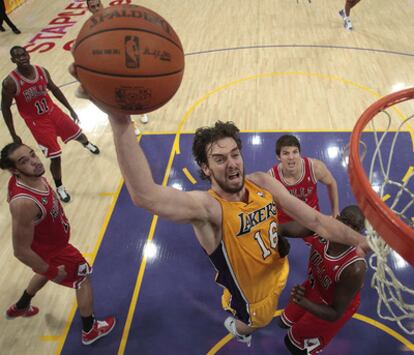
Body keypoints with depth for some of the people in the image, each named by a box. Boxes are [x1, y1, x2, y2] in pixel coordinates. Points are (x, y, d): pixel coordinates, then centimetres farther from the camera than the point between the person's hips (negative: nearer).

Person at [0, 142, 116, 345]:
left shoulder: (27, 177, -18)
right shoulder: (24, 204, -44)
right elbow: (21, 250, -35)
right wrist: (52, 271, -21)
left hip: (46, 242, 8)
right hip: (50, 251, -8)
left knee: (46, 273, 37)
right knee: (83, 279, 13)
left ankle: (20, 308, 63)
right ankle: (90, 330, 36)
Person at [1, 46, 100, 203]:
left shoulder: (42, 71, -10)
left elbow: (54, 89, 8)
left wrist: (70, 109, 11)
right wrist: (14, 135, -11)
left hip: (53, 112, 5)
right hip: (37, 122, -5)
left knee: (78, 134, 23)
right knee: (55, 157, -5)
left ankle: (87, 144, 63)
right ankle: (59, 187, 22)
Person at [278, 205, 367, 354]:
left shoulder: (355, 268, -43)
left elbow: (335, 314, -33)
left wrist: (302, 301, -46)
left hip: (334, 307, -5)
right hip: (313, 286, 5)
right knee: (285, 322, 29)